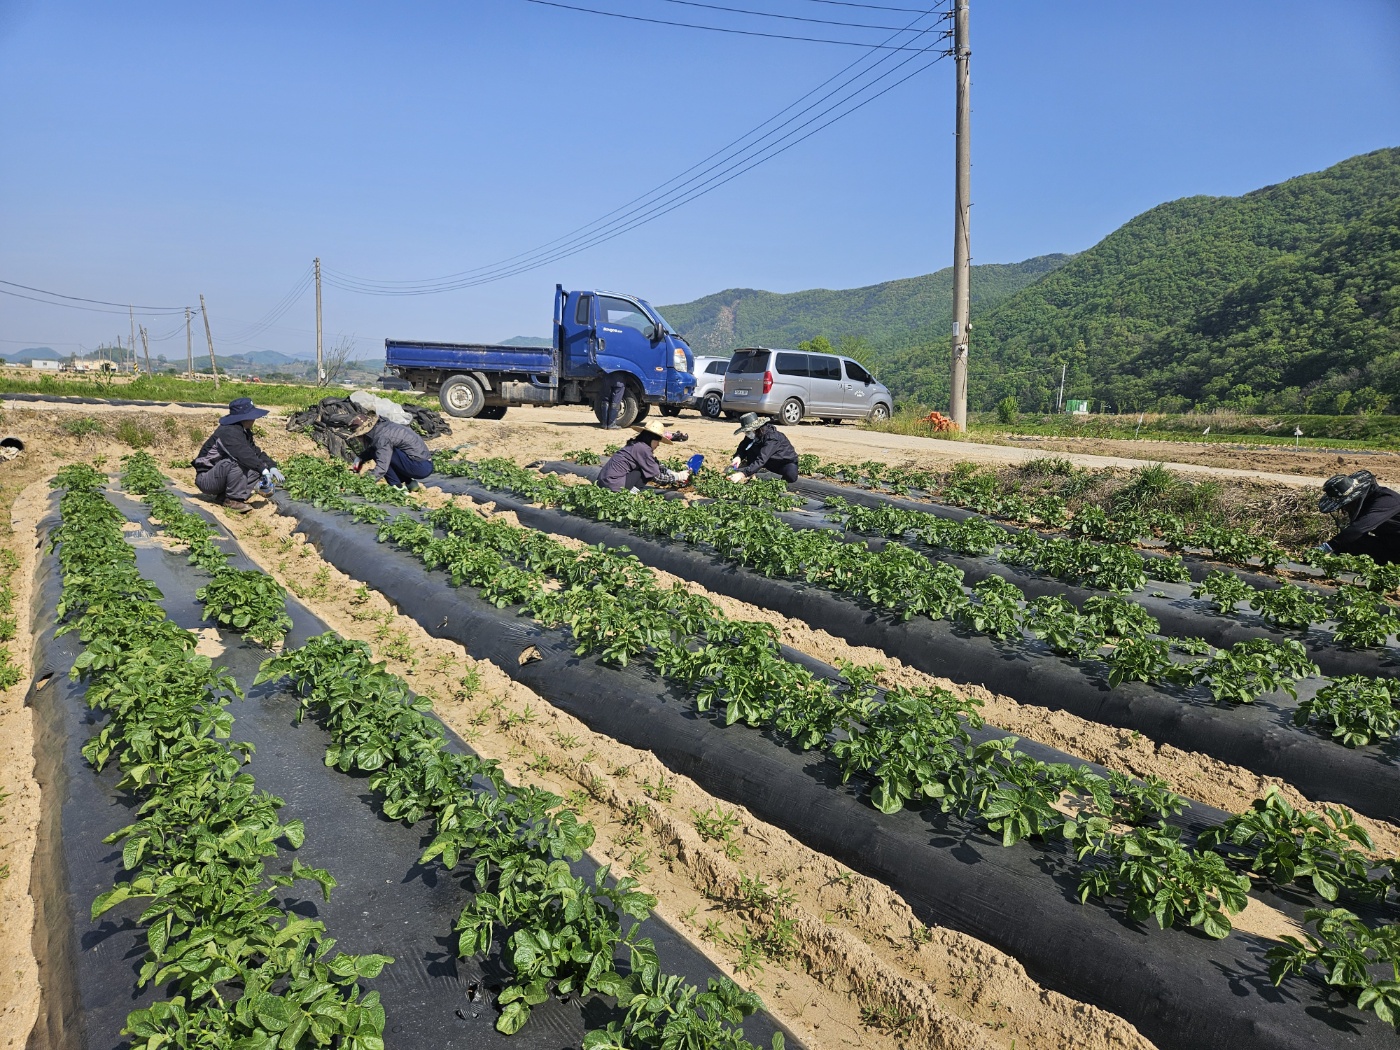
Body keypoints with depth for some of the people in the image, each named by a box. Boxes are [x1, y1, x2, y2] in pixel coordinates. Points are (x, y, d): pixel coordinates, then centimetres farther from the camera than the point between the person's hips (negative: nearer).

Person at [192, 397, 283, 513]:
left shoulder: (244, 432, 8)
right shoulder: (228, 432, -22)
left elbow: (256, 451, 7)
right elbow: (243, 453, -35)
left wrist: (272, 467, -9)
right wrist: (264, 470, -36)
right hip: (205, 480, -9)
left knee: (256, 471, -4)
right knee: (234, 462, -33)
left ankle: (223, 498, -6)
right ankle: (234, 500, -23)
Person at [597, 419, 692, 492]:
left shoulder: (636, 445, 13)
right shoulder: (643, 449, -14)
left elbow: (659, 467, 21)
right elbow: (657, 476, -9)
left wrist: (675, 473, 14)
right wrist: (678, 477, 2)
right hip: (613, 485, -9)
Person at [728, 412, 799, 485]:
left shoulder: (771, 437, -34)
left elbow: (761, 459, -42)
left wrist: (743, 473, -50)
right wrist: (738, 456, -29)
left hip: (787, 461, -6)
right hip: (771, 463, 6)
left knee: (791, 476, -38)